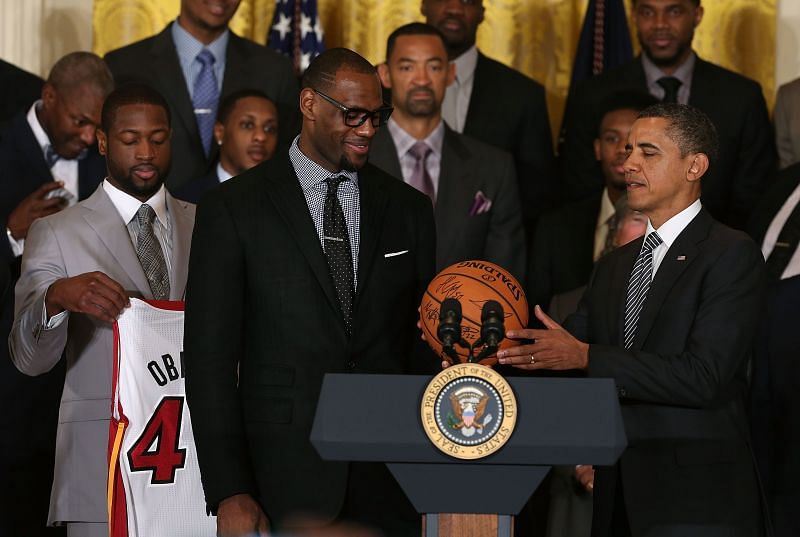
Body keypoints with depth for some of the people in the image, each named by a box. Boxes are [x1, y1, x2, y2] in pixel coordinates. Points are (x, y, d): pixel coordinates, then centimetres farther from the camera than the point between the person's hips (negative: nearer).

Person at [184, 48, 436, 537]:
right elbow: (210, 357, -3)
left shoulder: (408, 209, 10)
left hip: (391, 478, 3)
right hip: (287, 478, -3)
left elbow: (426, 349, 12)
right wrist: (229, 492, -10)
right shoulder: (233, 209, -1)